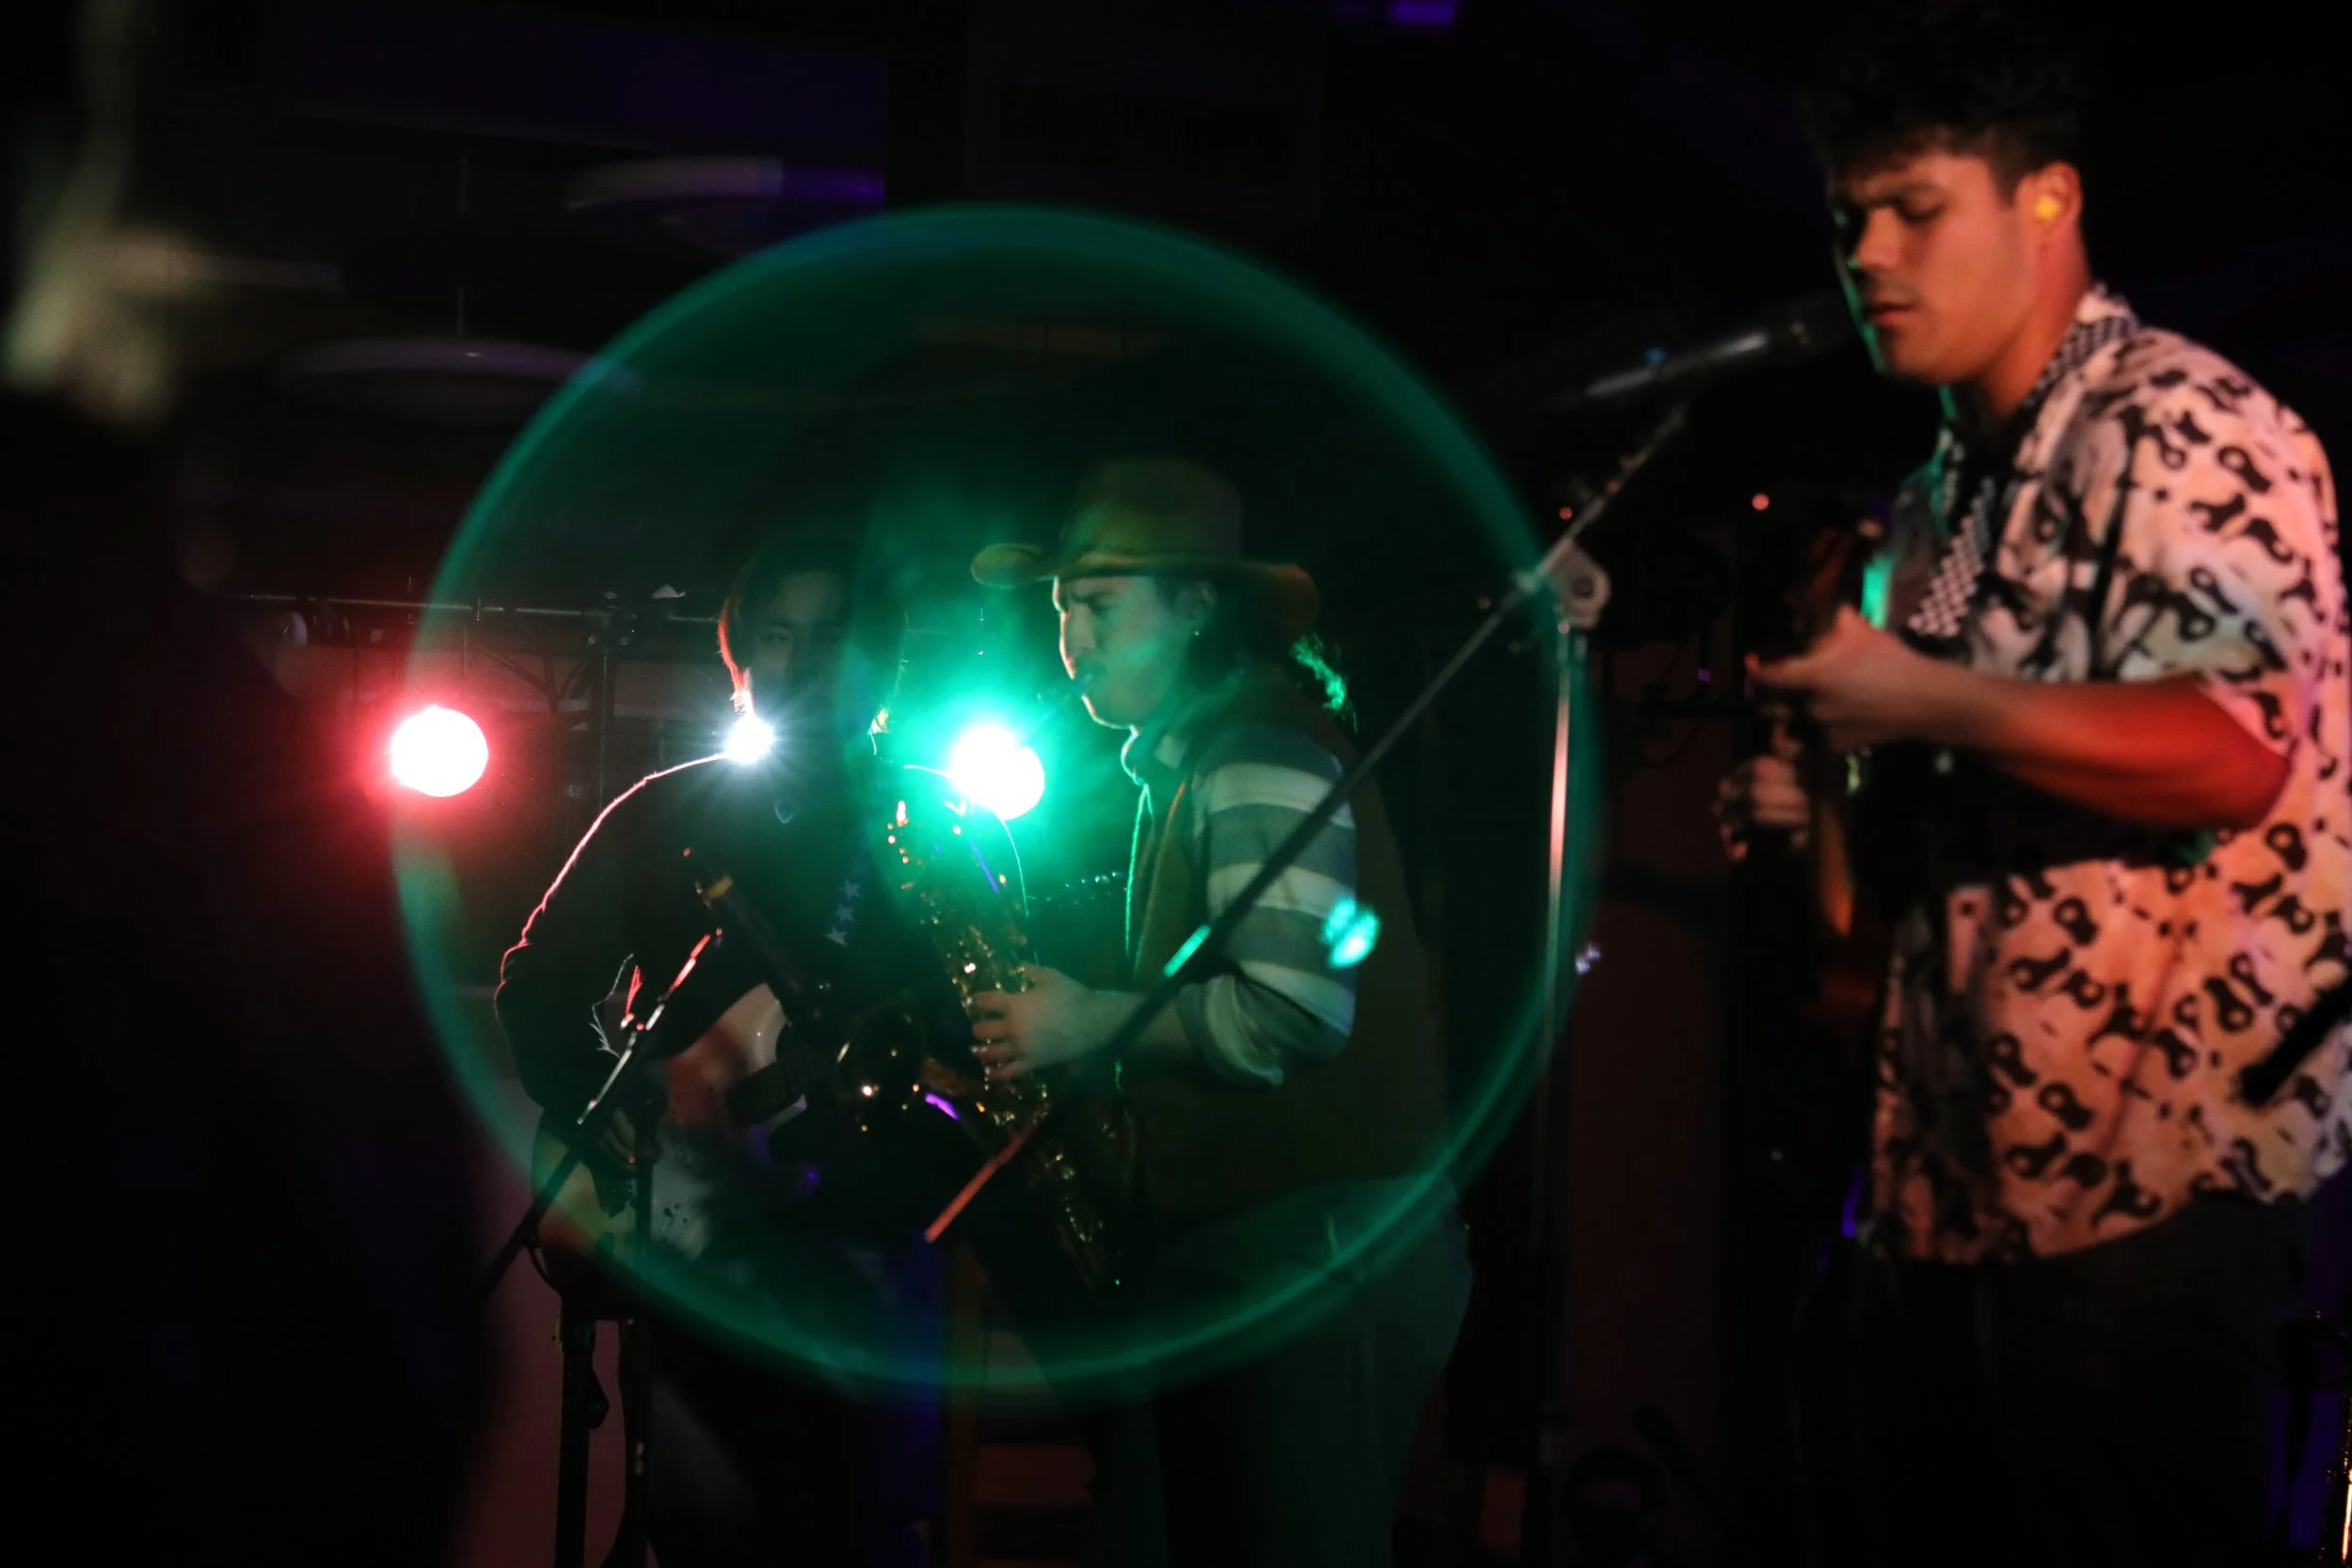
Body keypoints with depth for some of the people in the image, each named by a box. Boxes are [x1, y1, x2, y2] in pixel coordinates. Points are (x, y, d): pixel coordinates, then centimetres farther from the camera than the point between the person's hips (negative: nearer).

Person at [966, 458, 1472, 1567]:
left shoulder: (1257, 750, -13)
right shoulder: (1185, 758, 18)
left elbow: (1296, 1011, -23)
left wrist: (1094, 1021, -14)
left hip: (1319, 1254, -10)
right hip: (1235, 1256, 10)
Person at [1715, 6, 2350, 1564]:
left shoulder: (2182, 427, -9)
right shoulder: (1940, 499, 18)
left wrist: (1915, 699, -18)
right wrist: (1824, 806, 9)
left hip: (2140, 1182, -9)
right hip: (1947, 1188, 9)